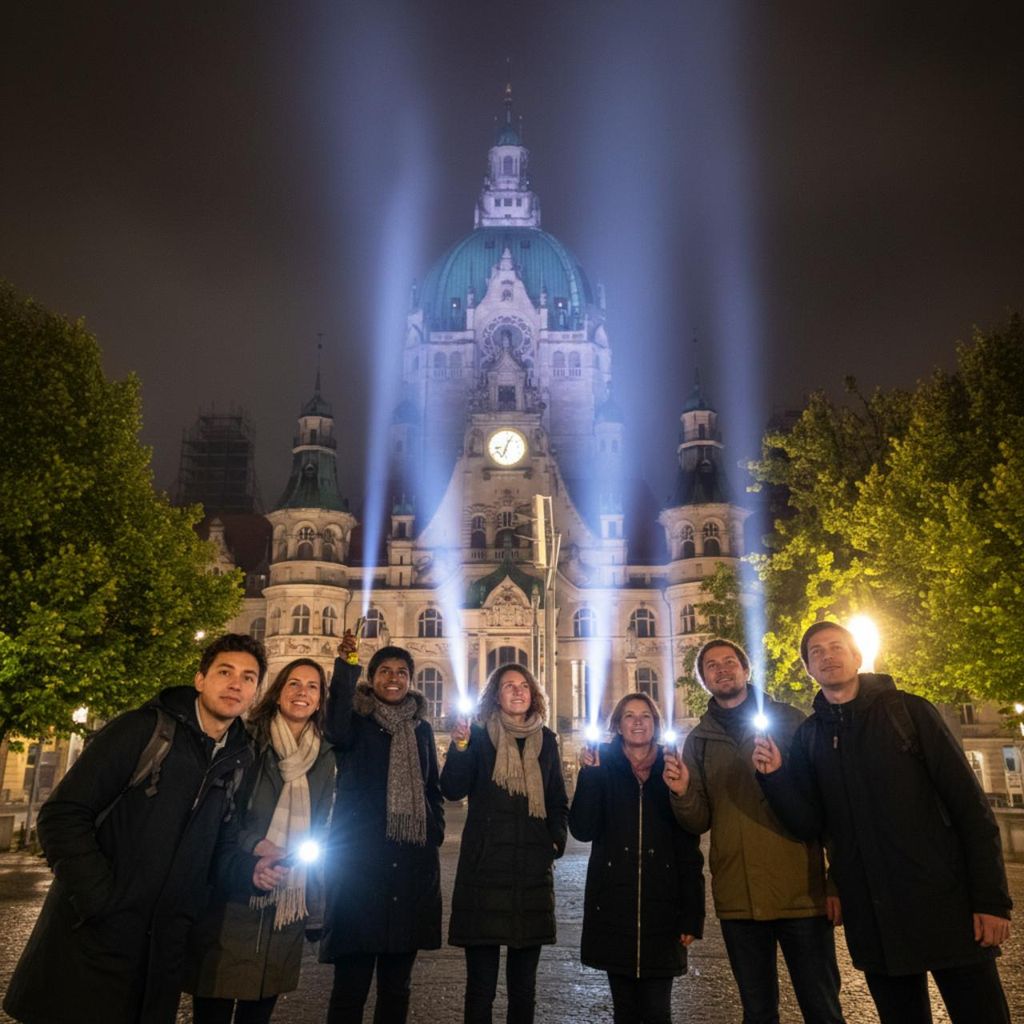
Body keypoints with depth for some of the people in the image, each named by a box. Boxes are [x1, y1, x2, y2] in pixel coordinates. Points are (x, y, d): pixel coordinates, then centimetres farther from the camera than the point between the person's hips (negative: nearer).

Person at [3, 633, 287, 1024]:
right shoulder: (142, 729, -11)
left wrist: (251, 868, -7)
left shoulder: (237, 762, 5)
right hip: (92, 942, -5)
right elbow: (62, 815, -14)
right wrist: (99, 899, -20)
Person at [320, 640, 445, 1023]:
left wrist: (435, 832, 6)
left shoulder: (421, 728, 14)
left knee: (396, 983, 12)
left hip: (412, 863, 4)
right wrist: (346, 665, -29)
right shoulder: (355, 720, 1)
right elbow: (337, 731, -24)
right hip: (359, 859, -4)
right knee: (351, 982, -3)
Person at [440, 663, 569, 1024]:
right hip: (484, 868, -3)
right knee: (480, 983, 0)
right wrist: (459, 746, -26)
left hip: (533, 870, 3)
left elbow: (558, 801, 17)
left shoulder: (546, 740, 9)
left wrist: (556, 839, 2)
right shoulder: (478, 736, -1)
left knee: (524, 983, 13)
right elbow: (453, 790, -11)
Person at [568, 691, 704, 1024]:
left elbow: (689, 849, 3)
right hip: (613, 906, 0)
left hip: (661, 907, 0)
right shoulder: (602, 769, 4)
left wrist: (692, 915, -2)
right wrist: (589, 774, -15)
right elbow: (582, 829, -7)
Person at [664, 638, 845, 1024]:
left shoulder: (788, 720, 1)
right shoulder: (698, 741, 9)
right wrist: (682, 793, -15)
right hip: (737, 899, 3)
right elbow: (699, 822, 6)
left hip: (801, 891, -2)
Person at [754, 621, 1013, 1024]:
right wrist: (775, 777, -15)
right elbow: (809, 825, 2)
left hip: (944, 903, -2)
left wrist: (991, 897, -10)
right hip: (872, 919, 3)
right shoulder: (807, 736, 6)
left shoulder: (908, 710, -2)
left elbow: (969, 804, -4)